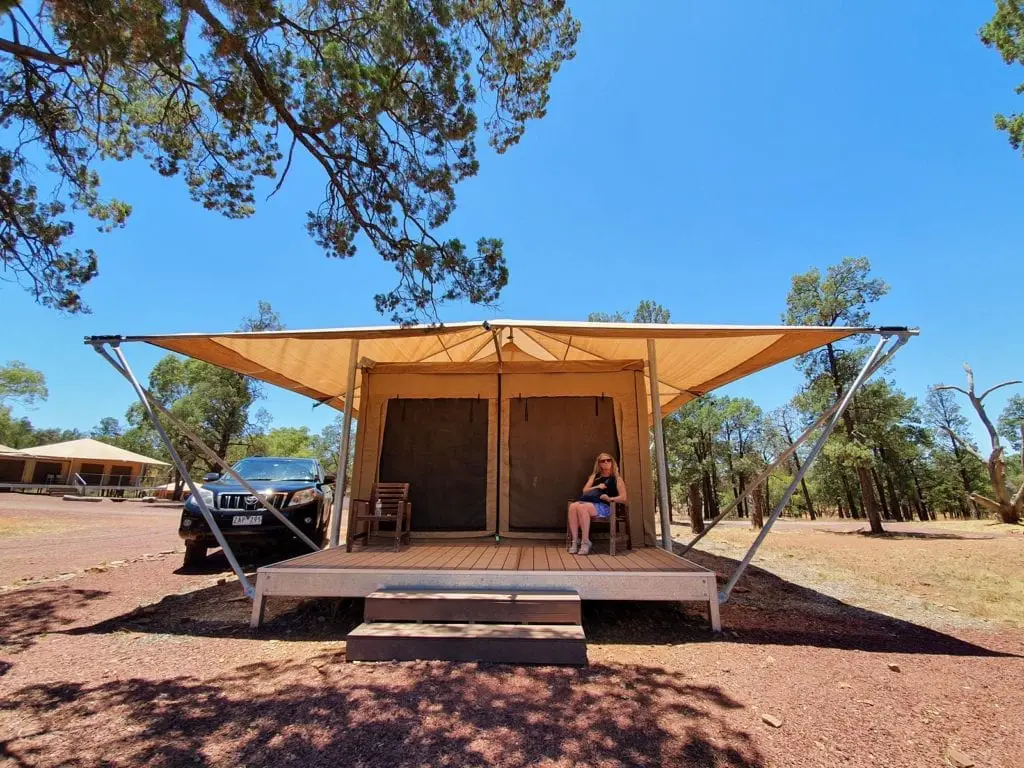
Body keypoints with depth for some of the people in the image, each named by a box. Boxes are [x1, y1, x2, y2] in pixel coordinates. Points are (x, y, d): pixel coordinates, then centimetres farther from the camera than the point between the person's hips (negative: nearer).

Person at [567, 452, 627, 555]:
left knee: (582, 507, -35)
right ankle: (575, 540, -28)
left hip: (604, 506, -4)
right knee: (573, 506, -31)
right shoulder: (594, 476, 24)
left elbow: (623, 497, 3)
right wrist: (597, 487, -1)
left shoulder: (617, 479, 13)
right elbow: (585, 491, 14)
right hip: (589, 502, 4)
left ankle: (585, 542, -28)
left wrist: (610, 499, -13)